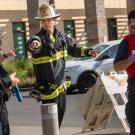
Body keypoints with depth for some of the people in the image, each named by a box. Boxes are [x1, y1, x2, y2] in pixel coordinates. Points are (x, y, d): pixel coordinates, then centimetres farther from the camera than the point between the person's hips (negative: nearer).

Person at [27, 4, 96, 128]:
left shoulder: (61, 37, 4)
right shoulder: (39, 38, -20)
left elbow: (73, 49, 22)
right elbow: (32, 44, -45)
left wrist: (86, 51, 8)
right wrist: (33, 45, -68)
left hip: (61, 85, 7)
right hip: (48, 88, -7)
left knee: (60, 114, 20)